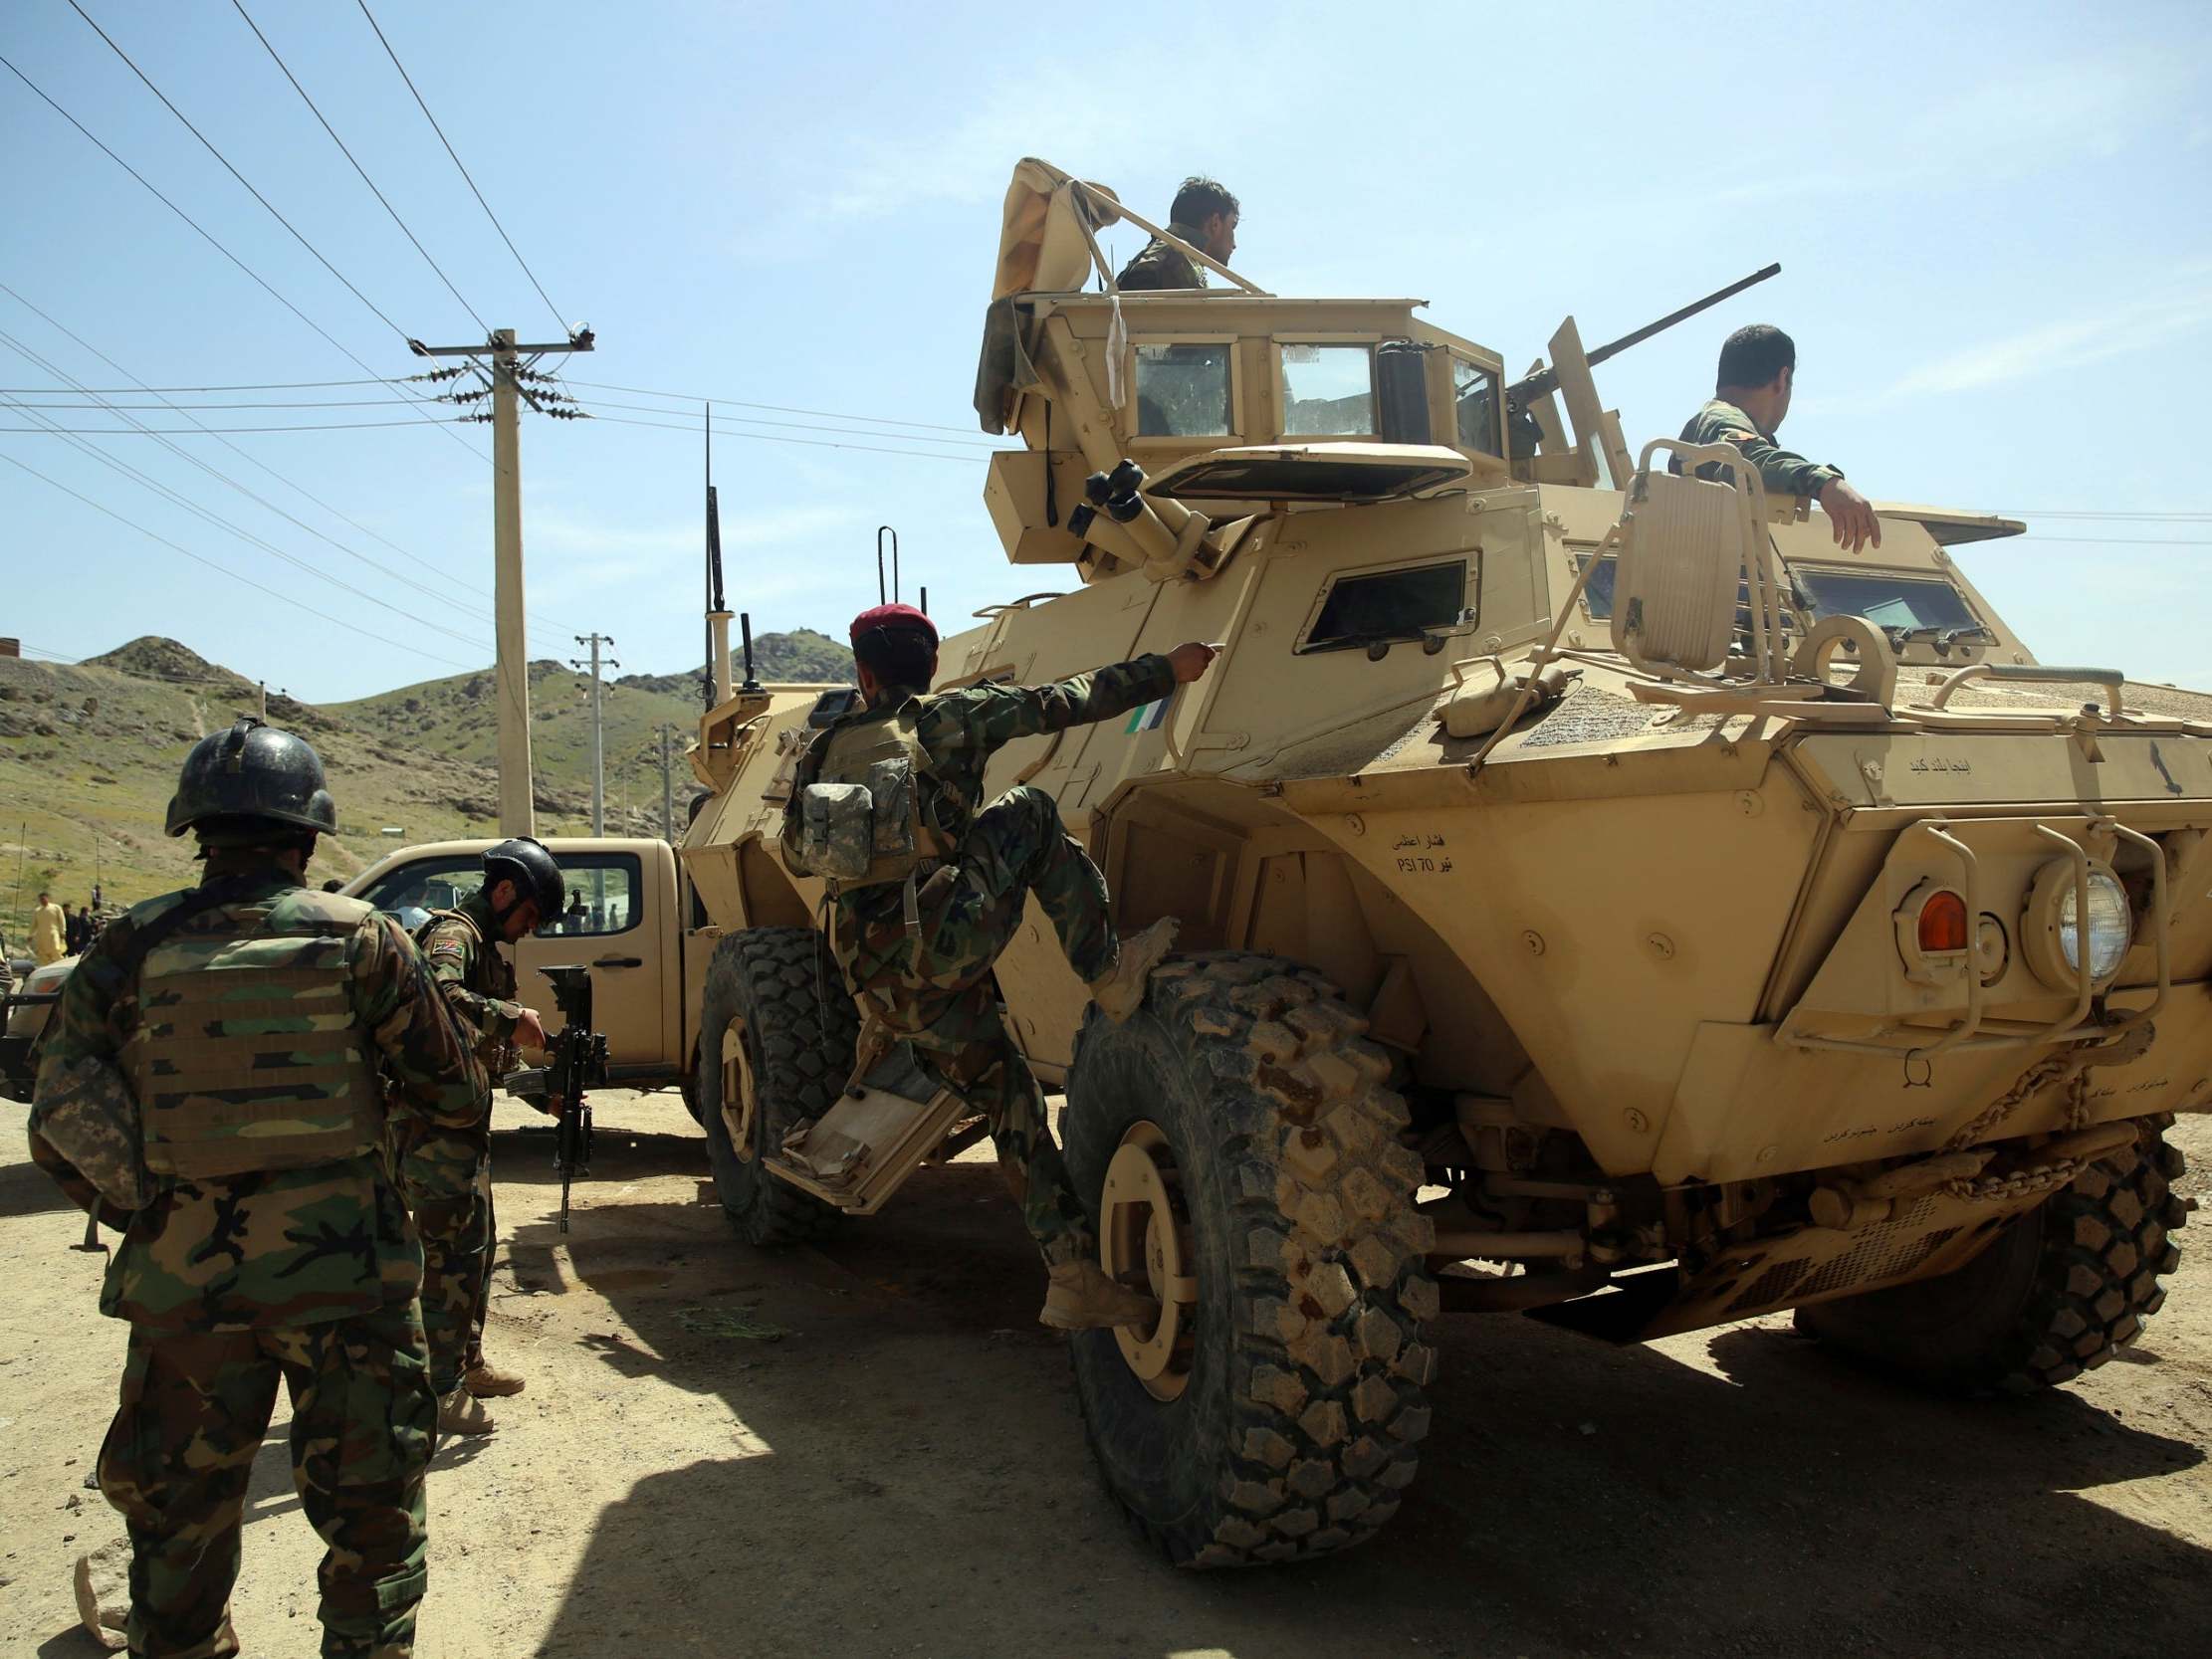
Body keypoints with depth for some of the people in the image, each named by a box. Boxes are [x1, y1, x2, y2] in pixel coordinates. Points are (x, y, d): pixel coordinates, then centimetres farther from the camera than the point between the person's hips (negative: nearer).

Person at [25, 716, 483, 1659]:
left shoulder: (133, 948, -1)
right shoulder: (361, 938, -5)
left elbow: (63, 1124, -2)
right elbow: (450, 1095, 0)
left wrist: (137, 1209, 13)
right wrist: (448, 1169, 19)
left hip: (184, 1276, 2)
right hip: (342, 1265, -2)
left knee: (178, 1519, 20)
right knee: (371, 1510, 13)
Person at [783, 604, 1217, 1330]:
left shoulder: (821, 753, 20)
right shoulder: (950, 717, 7)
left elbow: (797, 855, 32)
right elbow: (1069, 701, 7)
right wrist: (1167, 670, 16)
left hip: (879, 987, 6)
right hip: (943, 938, -6)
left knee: (1012, 1103, 15)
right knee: (1029, 813, 11)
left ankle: (1073, 1277, 15)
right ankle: (1111, 971, 1)